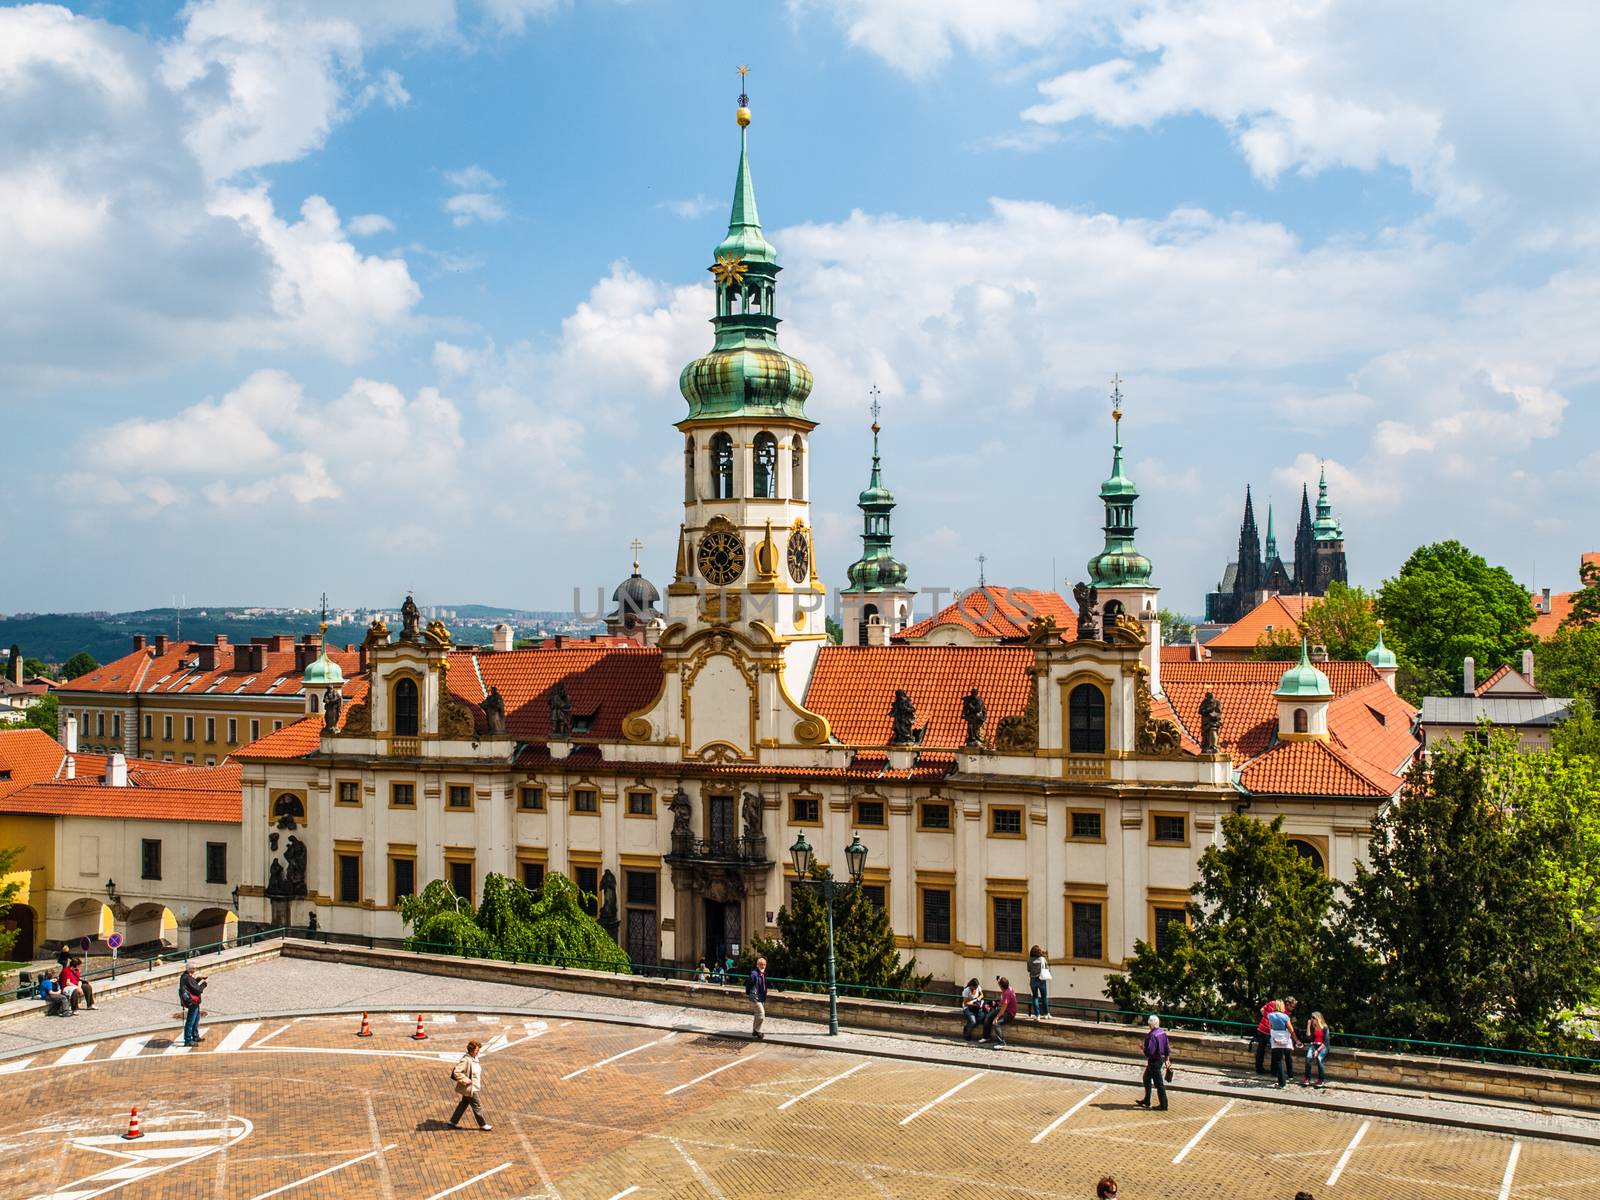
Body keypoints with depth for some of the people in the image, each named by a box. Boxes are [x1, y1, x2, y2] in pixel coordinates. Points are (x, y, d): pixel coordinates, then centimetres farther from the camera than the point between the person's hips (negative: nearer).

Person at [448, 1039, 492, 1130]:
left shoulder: (474, 1058, 3)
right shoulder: (466, 1060, -26)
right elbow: (456, 1072, -30)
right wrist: (466, 1080, -26)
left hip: (474, 1087, 9)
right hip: (470, 1088, -9)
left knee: (463, 1104, 19)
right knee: (477, 1106, 5)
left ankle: (453, 1122, 30)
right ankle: (483, 1125, 20)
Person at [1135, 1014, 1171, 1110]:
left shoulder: (1152, 1035, -25)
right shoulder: (1163, 1032, 3)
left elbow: (1150, 1051, -27)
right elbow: (1167, 1047, 9)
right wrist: (1167, 1060, 17)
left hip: (1154, 1061, -9)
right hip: (1161, 1058, 9)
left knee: (1159, 1083, 0)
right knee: (1147, 1078, 22)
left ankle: (1164, 1105, 8)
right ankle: (1146, 1101, 31)